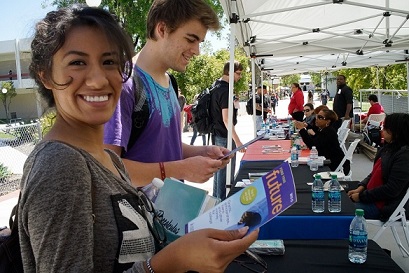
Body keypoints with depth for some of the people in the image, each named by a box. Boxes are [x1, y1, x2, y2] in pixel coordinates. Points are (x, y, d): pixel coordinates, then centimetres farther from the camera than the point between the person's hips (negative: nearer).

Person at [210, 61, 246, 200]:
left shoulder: (216, 85, 10)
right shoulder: (225, 90, -20)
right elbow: (226, 119, -24)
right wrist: (237, 140, -25)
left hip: (217, 134, 10)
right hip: (225, 136, -10)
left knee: (219, 167, 18)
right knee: (226, 170, -1)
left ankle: (216, 199, 29)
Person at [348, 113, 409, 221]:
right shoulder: (389, 147, 6)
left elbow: (391, 190, -23)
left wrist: (362, 196, -16)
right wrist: (361, 187, 1)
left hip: (387, 206, -9)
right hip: (373, 196, 9)